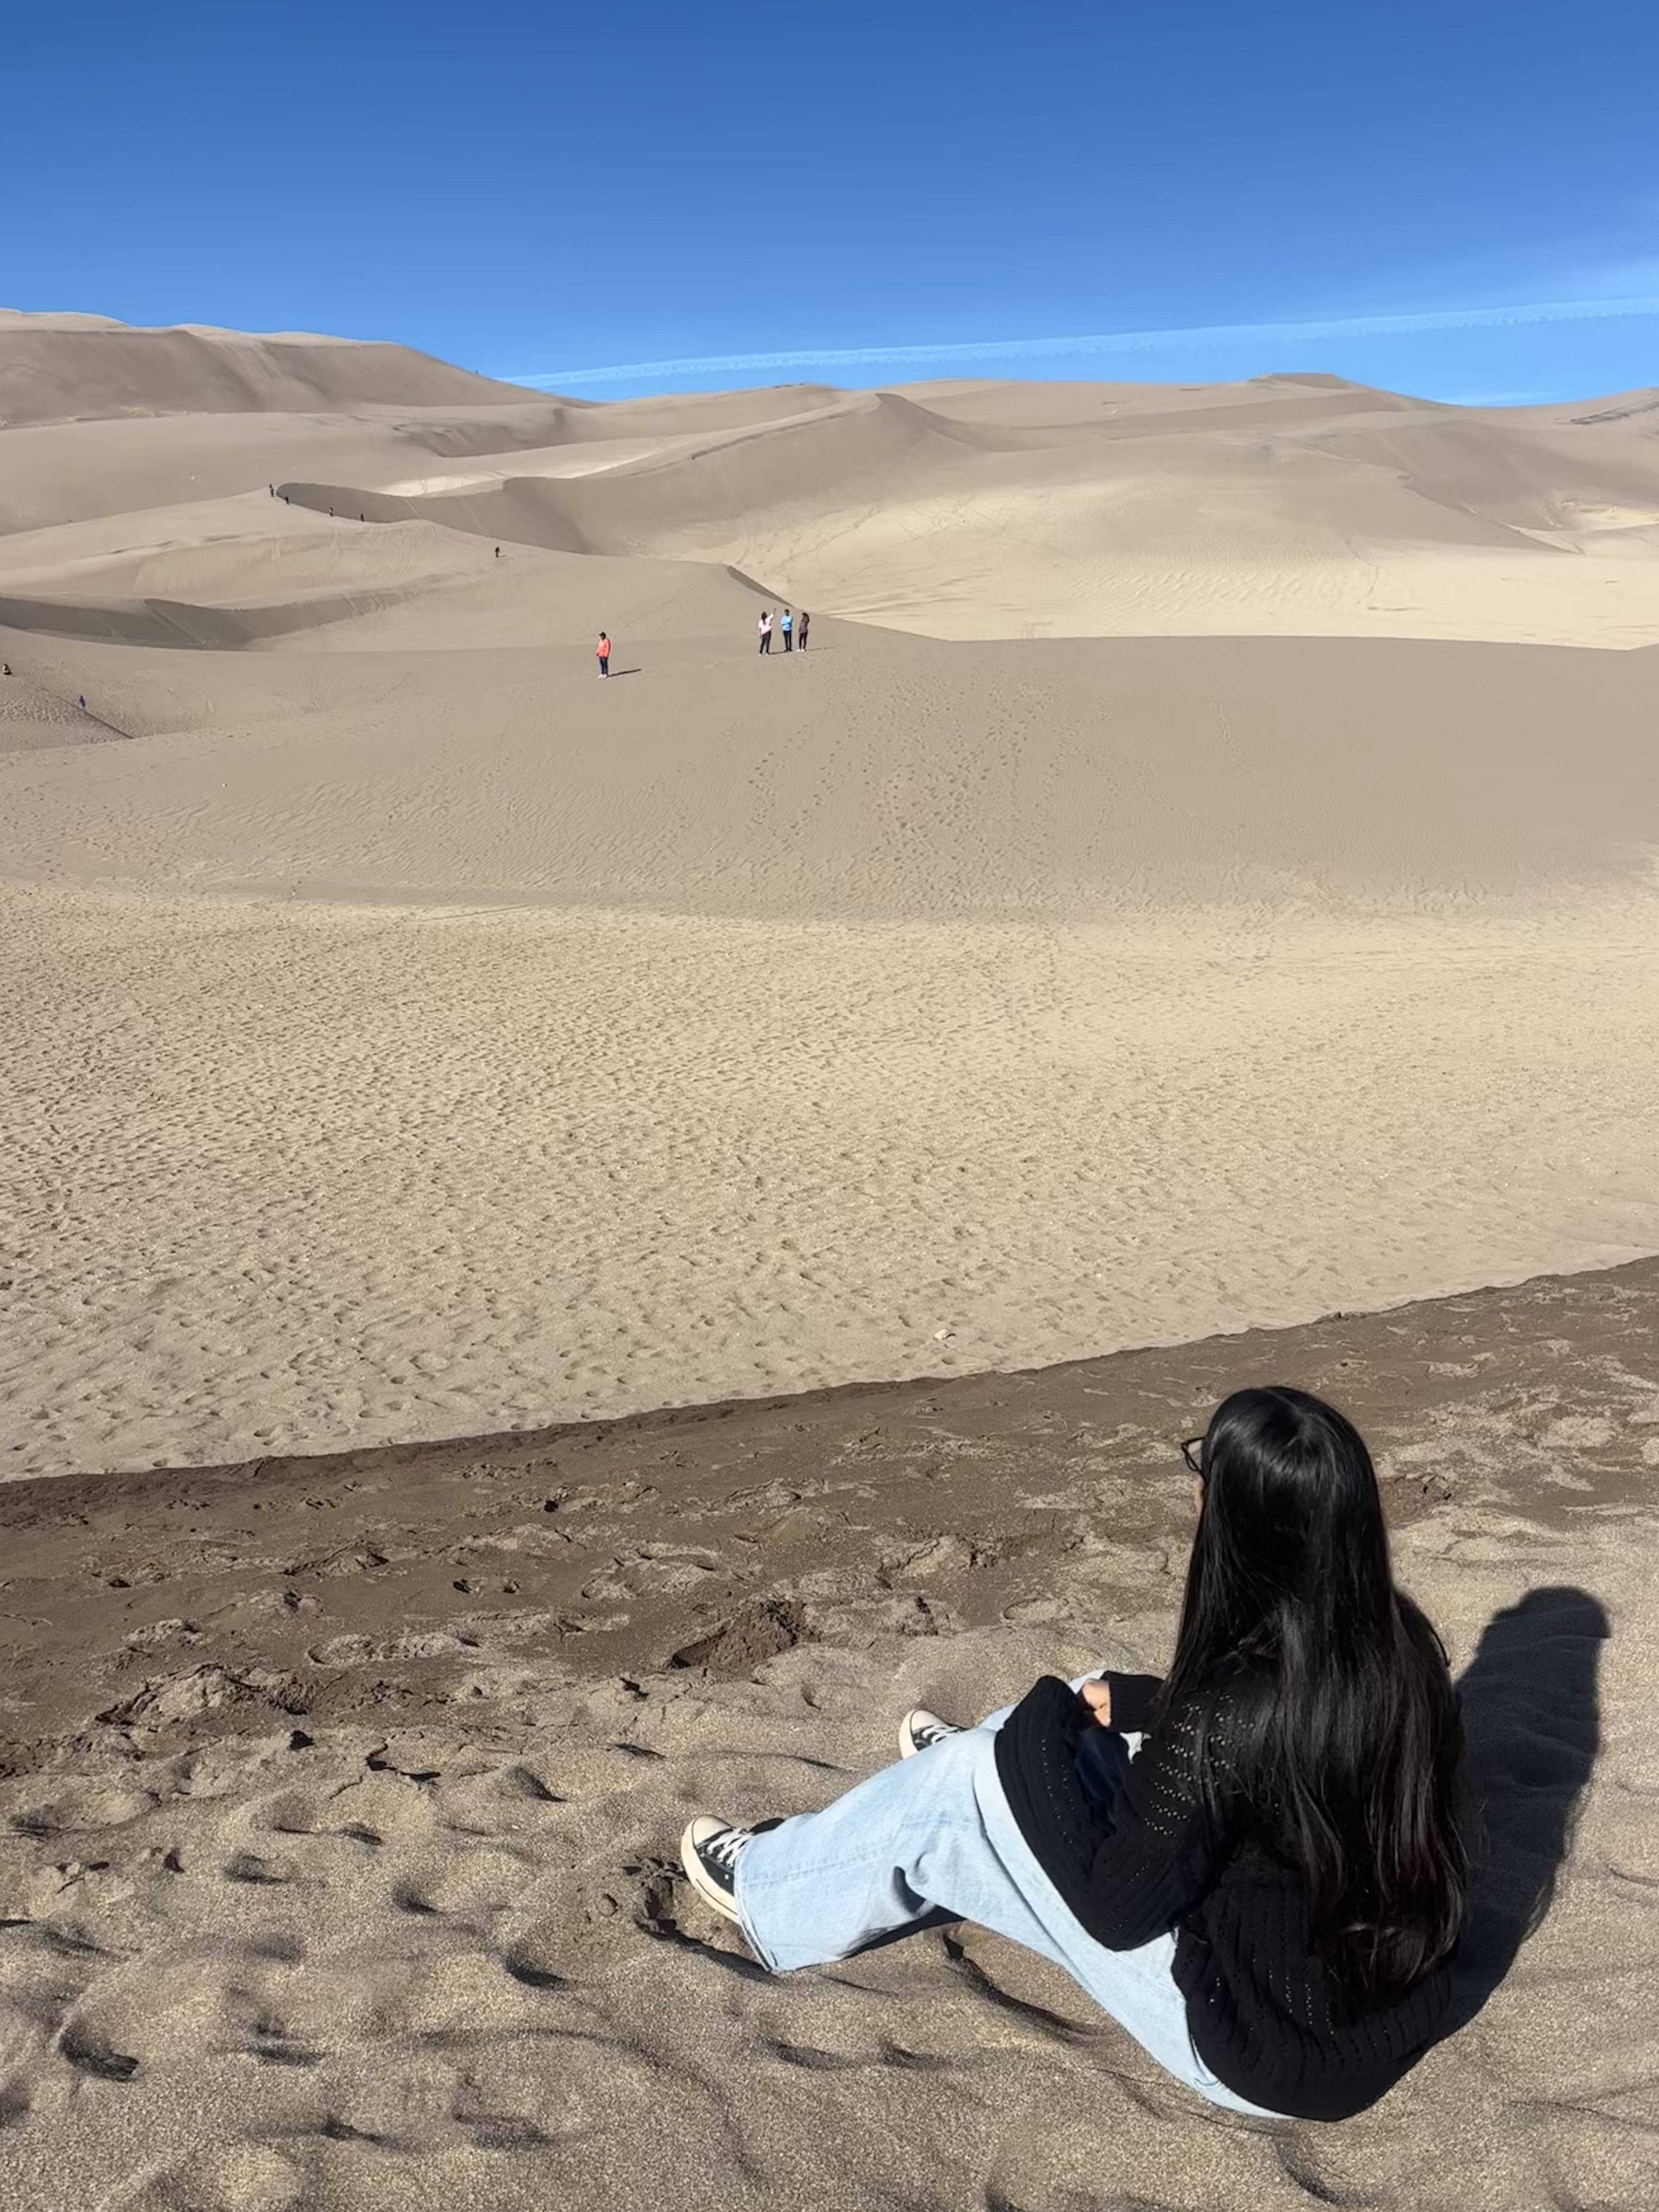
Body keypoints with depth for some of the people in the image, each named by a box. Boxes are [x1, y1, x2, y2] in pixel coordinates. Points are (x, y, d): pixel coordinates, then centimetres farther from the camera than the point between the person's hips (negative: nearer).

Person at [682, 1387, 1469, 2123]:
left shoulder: (1231, 1714, -33)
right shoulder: (1399, 1641, -11)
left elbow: (1114, 1911, -19)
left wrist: (1043, 1723, -7)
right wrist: (1135, 1702, 12)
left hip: (1276, 2059, -7)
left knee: (966, 1783, 2)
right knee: (1082, 1731, 16)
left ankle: (769, 1896, 28)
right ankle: (988, 1763, 51)